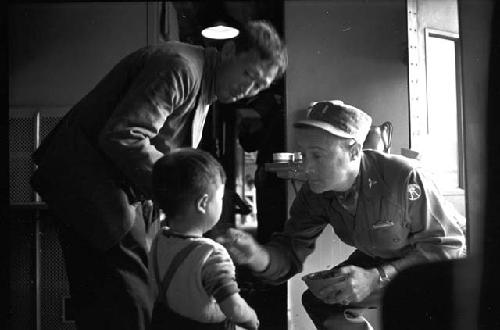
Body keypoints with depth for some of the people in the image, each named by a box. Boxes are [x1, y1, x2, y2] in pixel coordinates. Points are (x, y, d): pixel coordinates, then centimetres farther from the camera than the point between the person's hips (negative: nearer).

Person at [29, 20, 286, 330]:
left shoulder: (203, 84, 14)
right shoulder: (180, 67, -18)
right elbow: (121, 136, -28)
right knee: (130, 303, -10)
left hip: (123, 186, 10)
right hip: (90, 182, -10)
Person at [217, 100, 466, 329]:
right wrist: (257, 256, -42)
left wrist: (376, 278, -40)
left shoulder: (403, 178, -36)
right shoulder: (313, 194, -17)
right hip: (379, 261, 5)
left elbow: (448, 247, -30)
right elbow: (290, 251, -17)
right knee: (318, 299, -7)